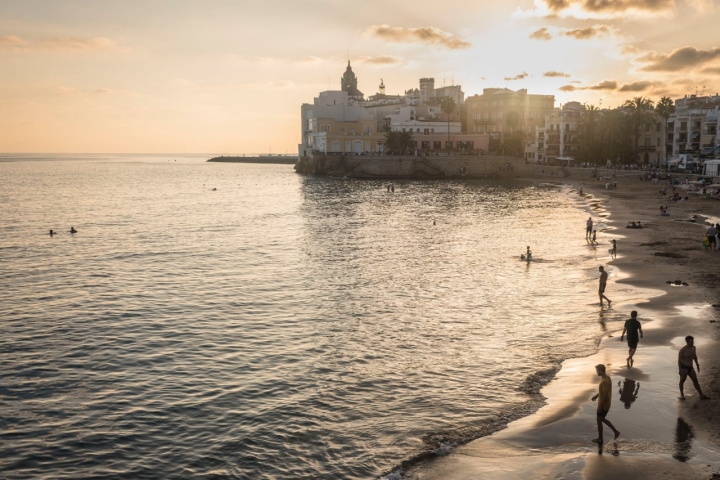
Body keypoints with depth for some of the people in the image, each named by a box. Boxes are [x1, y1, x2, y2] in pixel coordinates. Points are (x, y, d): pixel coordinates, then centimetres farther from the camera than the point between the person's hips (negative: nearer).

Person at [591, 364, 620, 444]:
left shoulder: (604, 381, -28)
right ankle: (616, 431, 27)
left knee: (599, 421, 6)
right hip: (606, 404, 9)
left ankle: (600, 439, 19)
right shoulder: (607, 378, 3)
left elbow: (605, 395, -27)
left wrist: (600, 406, -21)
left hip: (603, 405, -9)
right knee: (602, 419, 23)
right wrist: (596, 396, 24)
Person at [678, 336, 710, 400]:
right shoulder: (683, 350, -17)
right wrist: (680, 370, -18)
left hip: (690, 368, 7)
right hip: (684, 367, -7)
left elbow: (694, 356, 20)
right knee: (682, 381, 8)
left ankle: (701, 395, 14)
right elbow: (679, 360, -15)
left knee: (695, 381, 9)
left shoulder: (693, 347, 4)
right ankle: (682, 394, 24)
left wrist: (697, 365, 22)